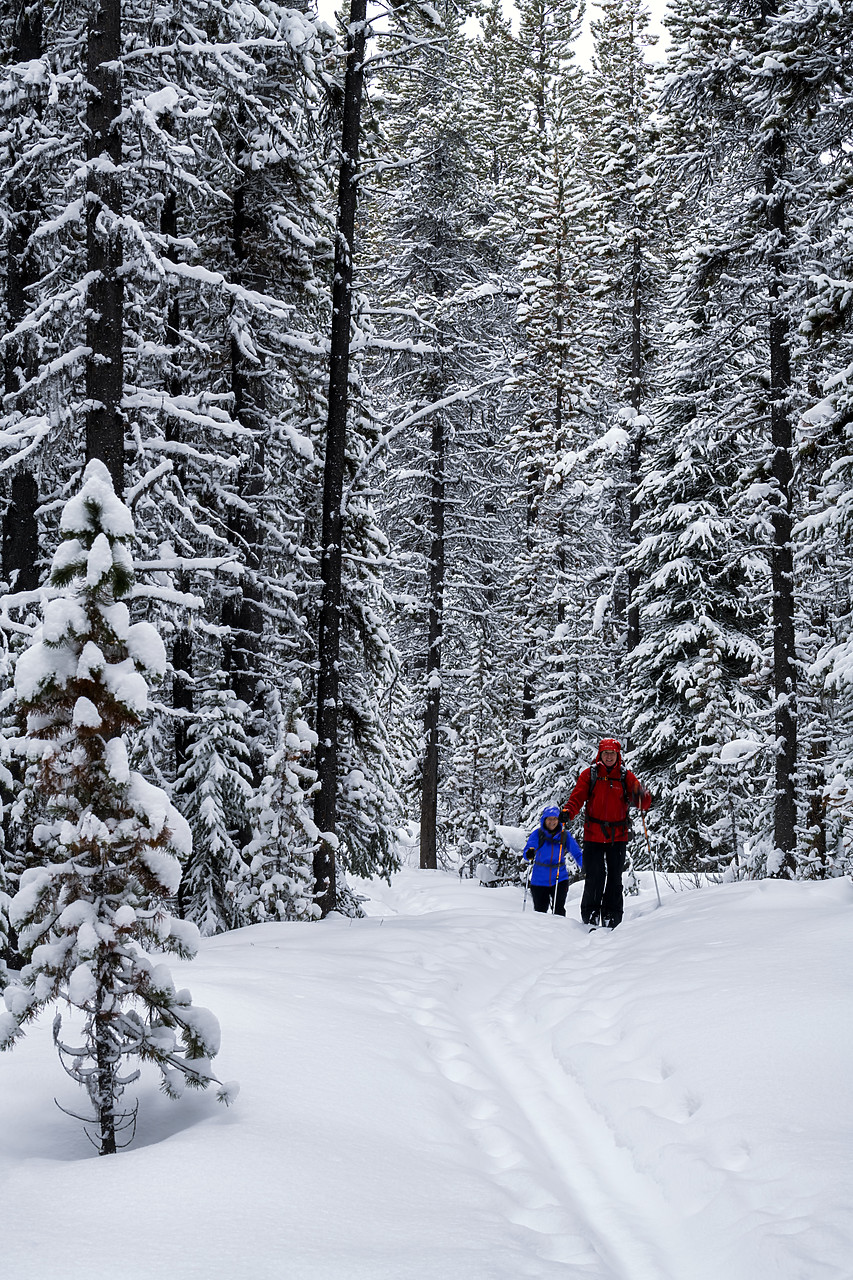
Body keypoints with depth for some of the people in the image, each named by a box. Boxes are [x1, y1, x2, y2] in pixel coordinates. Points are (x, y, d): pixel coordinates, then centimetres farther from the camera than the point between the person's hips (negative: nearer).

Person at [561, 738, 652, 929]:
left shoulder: (626, 776, 5)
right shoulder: (589, 775, 4)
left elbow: (643, 804, 0)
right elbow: (577, 797, -2)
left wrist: (642, 797, -24)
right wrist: (568, 812, -21)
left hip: (618, 836, 1)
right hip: (593, 835, -1)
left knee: (615, 878, 5)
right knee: (594, 878, -5)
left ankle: (612, 919, 10)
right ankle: (590, 917, 4)